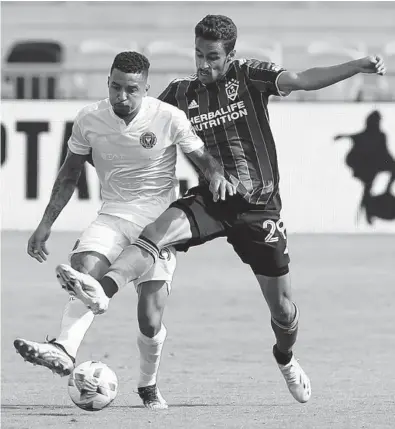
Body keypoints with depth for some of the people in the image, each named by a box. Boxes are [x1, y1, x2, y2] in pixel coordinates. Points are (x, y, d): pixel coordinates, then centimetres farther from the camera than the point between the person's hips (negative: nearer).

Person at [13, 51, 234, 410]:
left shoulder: (169, 118, -10)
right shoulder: (89, 120, -2)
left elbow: (203, 158, 2)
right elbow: (70, 174, 11)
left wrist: (216, 174, -22)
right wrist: (46, 224, 10)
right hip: (113, 217, 2)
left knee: (150, 319, -11)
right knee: (84, 267, -30)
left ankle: (149, 387, 15)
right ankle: (64, 351, -46)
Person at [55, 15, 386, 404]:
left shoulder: (248, 76, 0)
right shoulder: (181, 93, 7)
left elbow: (302, 80, -12)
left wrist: (359, 66, -23)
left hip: (259, 205, -1)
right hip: (209, 198, 1)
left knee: (281, 304, 8)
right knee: (156, 229, -30)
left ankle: (285, 359, 40)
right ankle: (103, 291, -52)